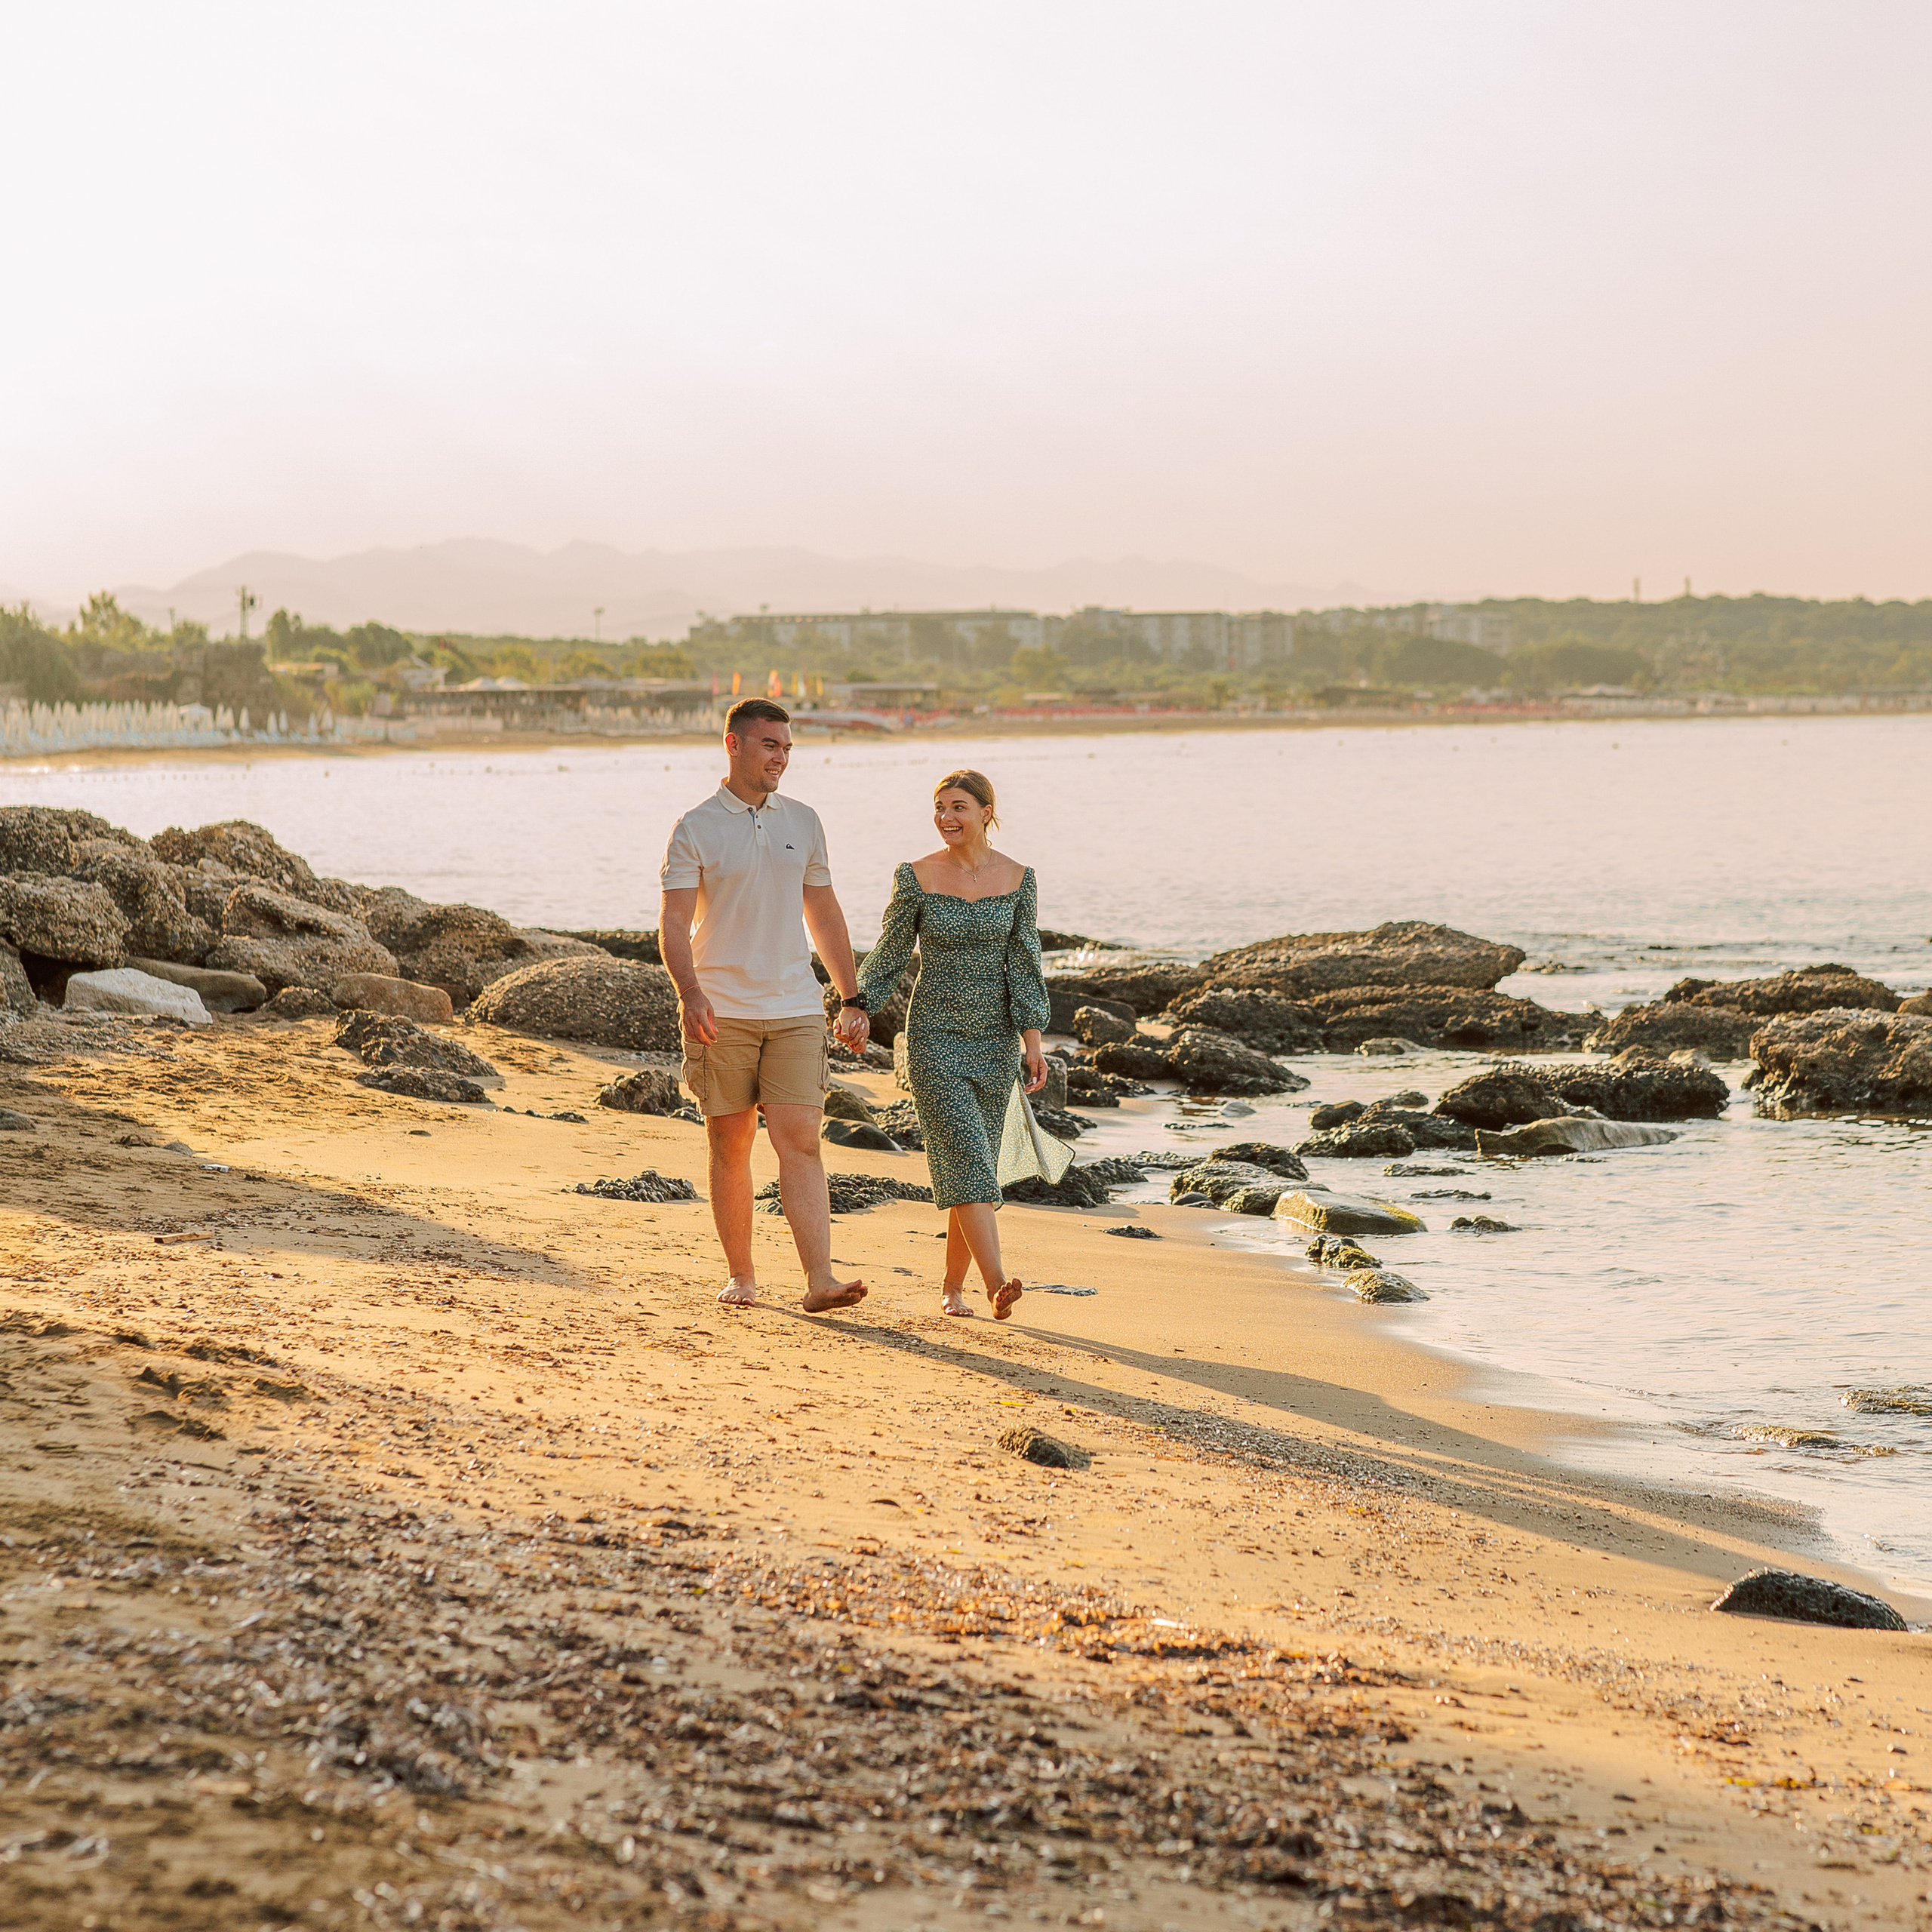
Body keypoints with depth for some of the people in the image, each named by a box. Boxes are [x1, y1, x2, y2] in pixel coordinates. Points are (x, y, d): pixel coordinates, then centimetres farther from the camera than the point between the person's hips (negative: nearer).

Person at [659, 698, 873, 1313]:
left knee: (799, 1140, -8)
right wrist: (690, 993, -25)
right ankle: (741, 1276, 17)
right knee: (731, 1146, 5)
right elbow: (674, 924, -9)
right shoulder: (695, 829, -2)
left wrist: (853, 998, 16)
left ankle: (820, 1280, -15)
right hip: (721, 1012, -2)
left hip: (794, 1009, 2)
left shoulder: (803, 822, 11)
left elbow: (823, 913, 18)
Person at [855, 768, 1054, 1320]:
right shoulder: (915, 877, -4)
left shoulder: (1017, 879, 1)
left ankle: (953, 1286, 19)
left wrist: (1033, 1039, -5)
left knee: (975, 1165, 6)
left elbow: (1024, 963, 1)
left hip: (995, 1037, 2)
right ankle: (997, 1284, -25)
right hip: (935, 1034, -2)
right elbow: (890, 954, 3)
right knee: (964, 1155, -15)